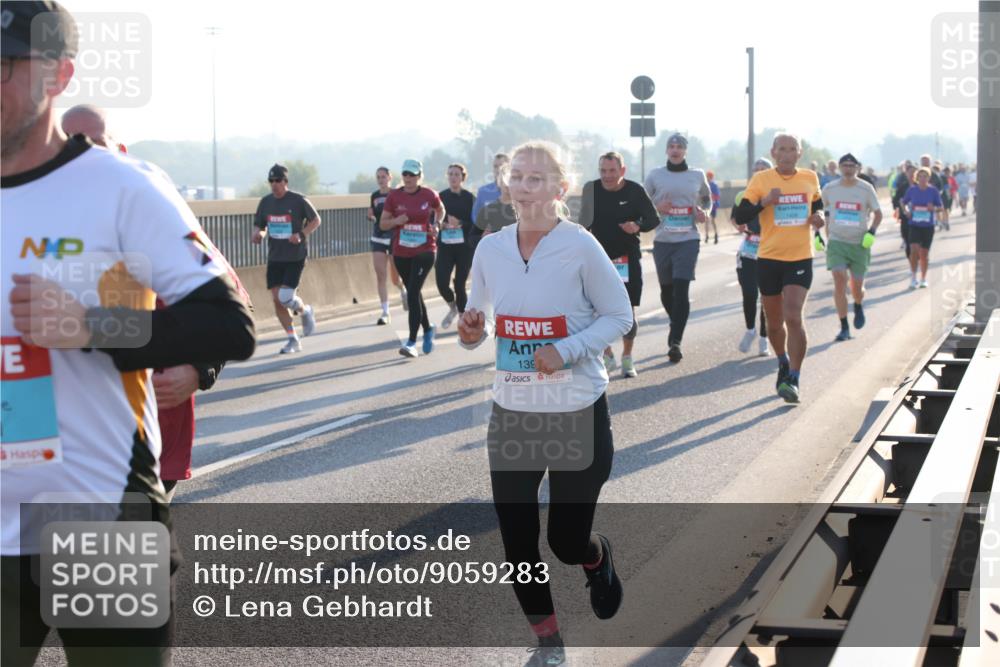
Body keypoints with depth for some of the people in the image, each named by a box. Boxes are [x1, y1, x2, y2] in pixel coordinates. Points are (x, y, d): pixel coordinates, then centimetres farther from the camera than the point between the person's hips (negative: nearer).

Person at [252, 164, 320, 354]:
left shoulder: (299, 200, -8)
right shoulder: (265, 202, 6)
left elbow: (316, 220, 1)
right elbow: (259, 225, 15)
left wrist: (301, 234, -15)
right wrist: (258, 234, -8)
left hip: (296, 256, -5)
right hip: (274, 257, 5)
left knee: (286, 297, -16)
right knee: (276, 299, 0)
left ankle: (305, 311, 18)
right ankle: (293, 340, 12)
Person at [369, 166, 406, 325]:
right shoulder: (375, 196, 7)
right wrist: (371, 215, -4)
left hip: (395, 238, -3)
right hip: (378, 239, 4)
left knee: (395, 277, 3)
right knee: (380, 275, -6)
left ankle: (403, 290, 40)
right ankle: (385, 312, -3)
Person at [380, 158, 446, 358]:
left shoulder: (429, 195, -2)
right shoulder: (394, 196, 0)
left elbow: (440, 210, 19)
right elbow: (383, 223, 5)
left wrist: (435, 225, 1)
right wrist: (396, 220, -15)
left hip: (424, 251, -3)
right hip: (401, 253, 3)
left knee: (413, 293, -15)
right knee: (414, 293, 15)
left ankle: (411, 342, -15)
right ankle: (427, 328, 39)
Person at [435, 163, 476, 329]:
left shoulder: (469, 198, -1)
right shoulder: (441, 196, 6)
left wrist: (460, 223, -19)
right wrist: (441, 224, -12)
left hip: (464, 247, -2)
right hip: (445, 246, 2)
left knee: (460, 284, -1)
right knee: (442, 282, -9)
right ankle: (453, 308, 22)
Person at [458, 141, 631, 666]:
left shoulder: (580, 246, -13)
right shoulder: (491, 249, -1)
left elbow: (619, 316, -6)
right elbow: (478, 321, 12)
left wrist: (567, 350, -20)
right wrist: (471, 333, -12)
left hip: (578, 413, -3)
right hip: (511, 413, 4)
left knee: (567, 541, 3)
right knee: (517, 539, 3)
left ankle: (597, 557, 41)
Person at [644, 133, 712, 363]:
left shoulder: (697, 176, 8)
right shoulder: (655, 175, 5)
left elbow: (706, 198, 23)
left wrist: (705, 212, 3)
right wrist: (656, 208, -9)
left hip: (688, 240, -1)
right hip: (663, 240, 1)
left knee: (681, 289, -13)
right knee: (666, 290, 10)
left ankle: (675, 341, -14)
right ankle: (675, 324, 38)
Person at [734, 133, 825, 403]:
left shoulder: (810, 178, 5)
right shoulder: (761, 180, -4)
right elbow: (740, 216, -8)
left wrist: (818, 217, 1)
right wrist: (764, 202, -23)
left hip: (800, 259, 0)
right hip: (769, 259, 0)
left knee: (793, 317, -16)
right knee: (774, 323, 12)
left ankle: (793, 379, -9)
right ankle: (784, 363, 40)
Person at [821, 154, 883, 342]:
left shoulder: (866, 189, -3)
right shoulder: (829, 189, 1)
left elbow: (878, 214, 4)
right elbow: (823, 212, 16)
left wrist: (871, 232, -12)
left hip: (860, 243, 0)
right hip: (836, 241, 0)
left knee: (857, 286, 5)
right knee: (839, 280, -16)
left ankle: (858, 307, 43)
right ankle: (844, 328, -11)